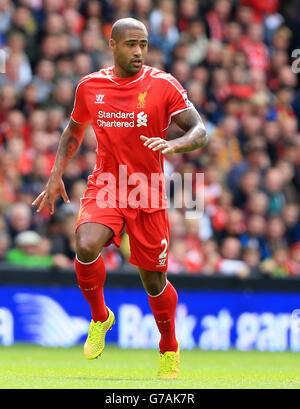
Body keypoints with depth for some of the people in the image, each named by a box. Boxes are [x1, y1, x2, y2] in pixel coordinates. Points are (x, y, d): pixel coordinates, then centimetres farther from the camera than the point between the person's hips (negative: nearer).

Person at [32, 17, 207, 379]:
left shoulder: (163, 85, -6)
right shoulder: (90, 86, 2)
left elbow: (200, 132, -7)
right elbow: (74, 129, 20)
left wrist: (174, 144, -28)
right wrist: (56, 174, 11)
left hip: (148, 196, -1)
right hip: (104, 187, 1)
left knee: (154, 282, 6)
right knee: (86, 247, -28)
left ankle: (169, 351, 32)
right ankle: (99, 317, 0)